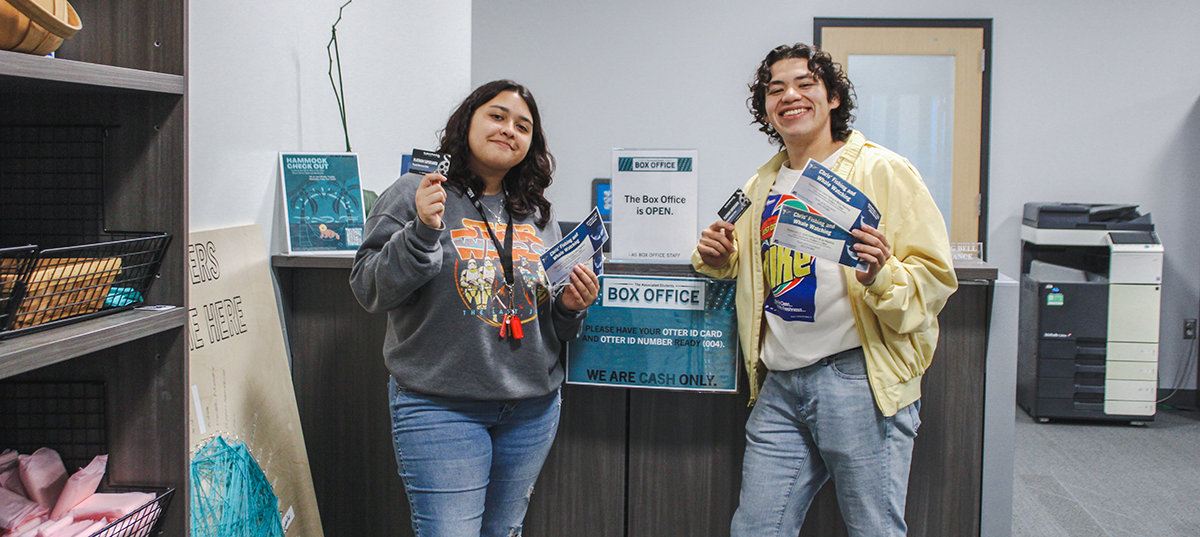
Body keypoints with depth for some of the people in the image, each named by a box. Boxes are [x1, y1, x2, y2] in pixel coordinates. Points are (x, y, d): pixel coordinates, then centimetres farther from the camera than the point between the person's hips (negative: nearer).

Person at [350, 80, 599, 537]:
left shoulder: (538, 216, 12)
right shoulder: (414, 196, -3)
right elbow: (369, 291, -9)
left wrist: (570, 307, -3)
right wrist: (423, 232, -22)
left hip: (533, 409, 5)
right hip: (441, 408, -5)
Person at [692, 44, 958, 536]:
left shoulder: (881, 171, -3)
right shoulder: (762, 186, 15)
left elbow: (934, 277, -5)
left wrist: (881, 277, -24)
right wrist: (718, 259, 10)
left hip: (857, 379, -5)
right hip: (779, 385, 5)